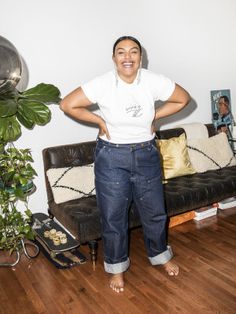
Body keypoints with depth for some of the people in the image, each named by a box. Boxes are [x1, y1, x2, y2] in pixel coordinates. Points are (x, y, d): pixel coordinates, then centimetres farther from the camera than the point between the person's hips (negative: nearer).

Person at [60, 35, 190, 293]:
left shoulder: (154, 81, -10)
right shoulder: (103, 84, -15)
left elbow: (183, 99, 3)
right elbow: (68, 104, -10)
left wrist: (154, 117, -2)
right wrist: (100, 121, -9)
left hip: (146, 155, 2)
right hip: (111, 158, -2)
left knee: (154, 212, 16)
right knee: (113, 216, 9)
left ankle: (160, 255, 44)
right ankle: (116, 267, 33)